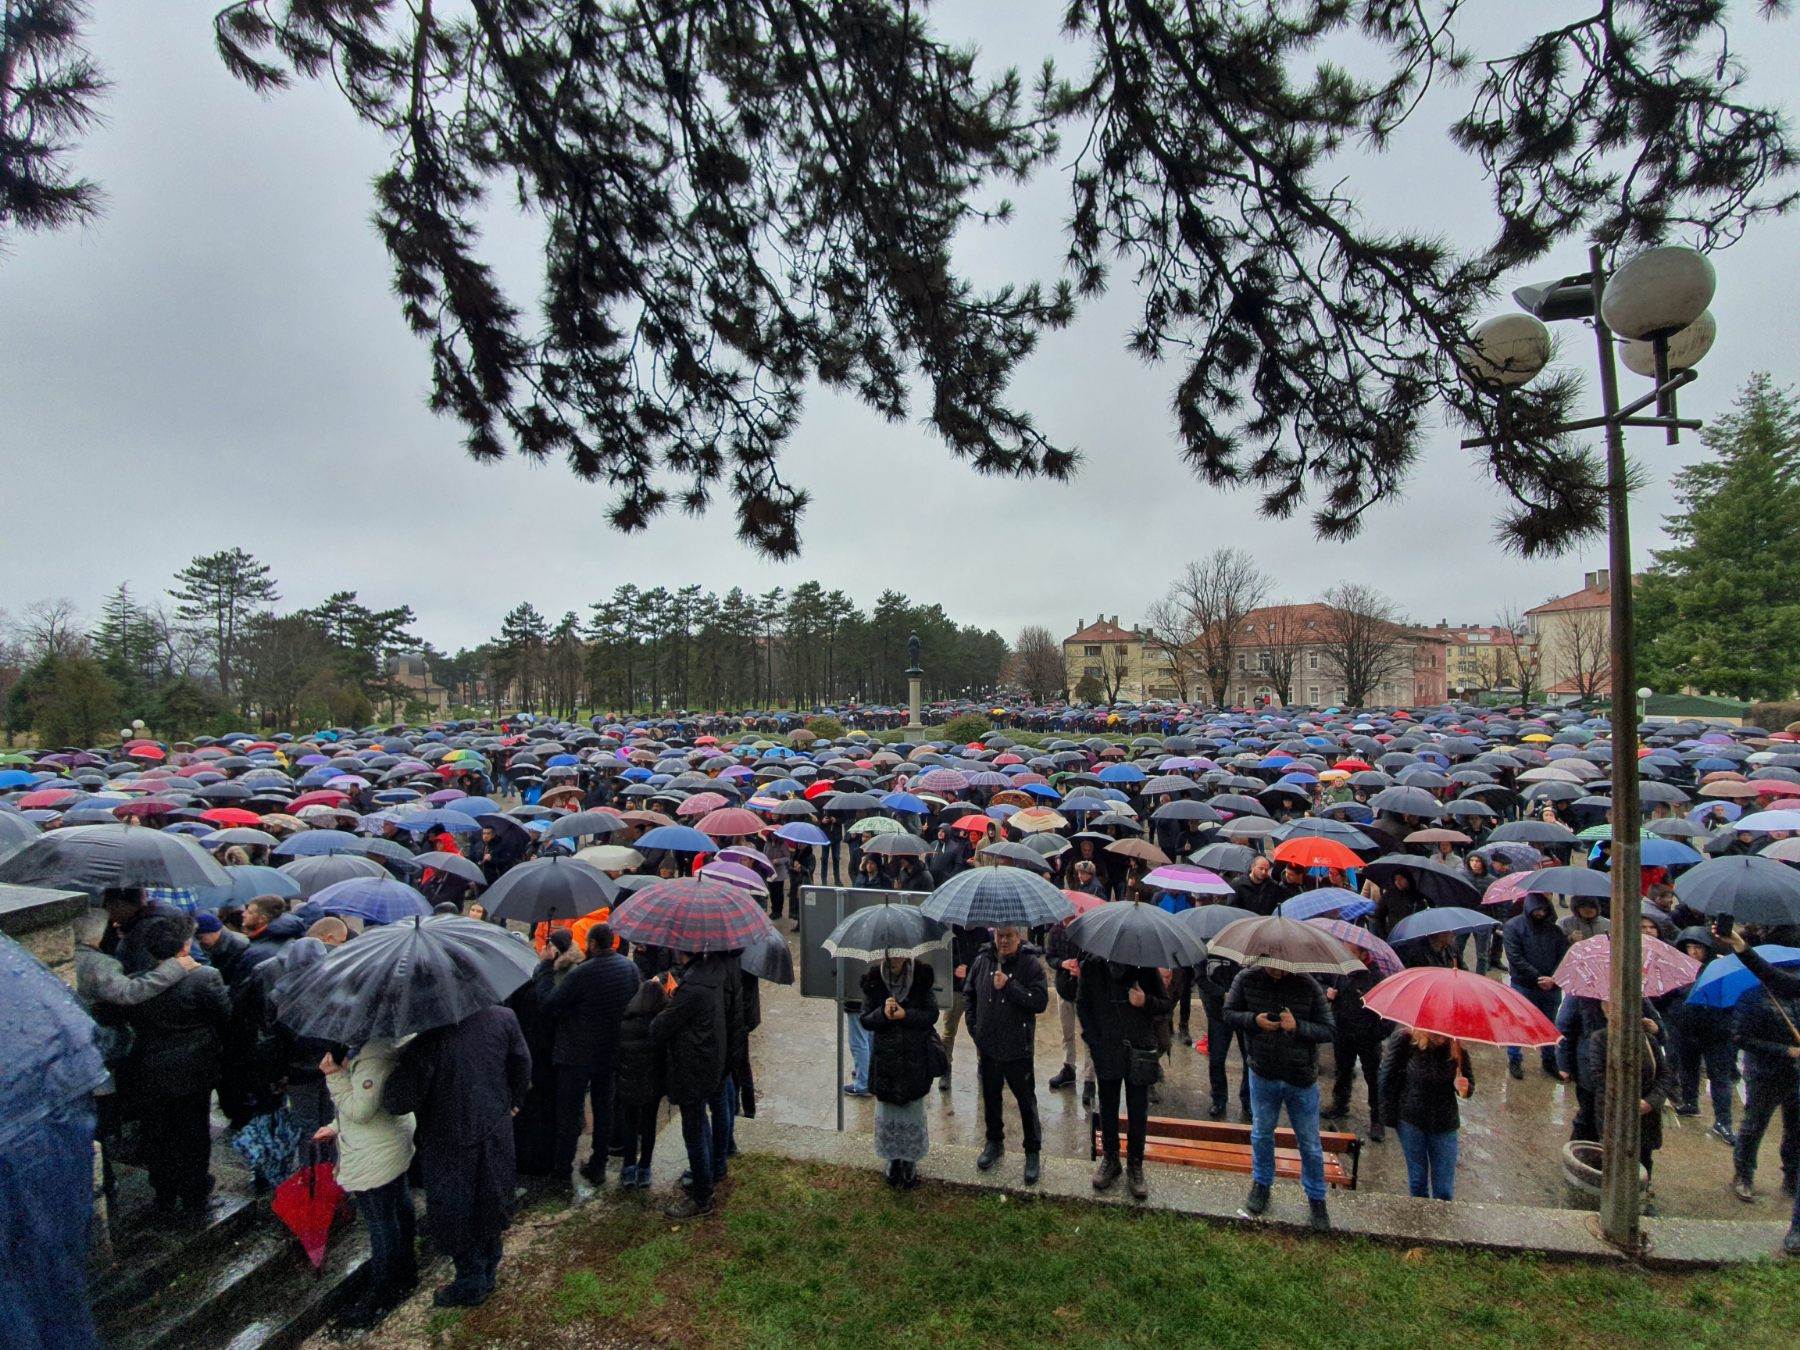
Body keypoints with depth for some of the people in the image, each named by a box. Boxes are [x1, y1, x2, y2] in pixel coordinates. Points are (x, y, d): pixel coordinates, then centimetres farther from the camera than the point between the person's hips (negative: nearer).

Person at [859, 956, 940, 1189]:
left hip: (915, 1058, -1)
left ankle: (911, 1165, 27)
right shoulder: (873, 979, -6)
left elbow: (932, 1014, -6)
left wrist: (905, 1014, -21)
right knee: (887, 1113, 11)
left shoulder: (921, 976, -9)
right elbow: (865, 1020, -3)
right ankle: (893, 1163, 30)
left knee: (913, 1111, 9)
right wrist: (883, 1013, -23)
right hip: (885, 1058, 1)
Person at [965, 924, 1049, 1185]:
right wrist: (974, 1029, 6)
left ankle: (1033, 1153, 25)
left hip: (1018, 1048, -4)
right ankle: (995, 1142, 40)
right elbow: (969, 994, 10)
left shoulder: (1031, 964, -12)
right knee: (990, 1097, 20)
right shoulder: (982, 960, -2)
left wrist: (1009, 986, -24)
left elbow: (1040, 1001, -19)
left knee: (1026, 1102, 8)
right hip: (987, 1046, 4)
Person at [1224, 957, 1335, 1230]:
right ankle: (1261, 1183, 42)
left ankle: (1316, 1197, 35)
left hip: (1302, 1079, -1)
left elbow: (1328, 1030, -11)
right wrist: (1253, 1020, -22)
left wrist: (1297, 1026, -28)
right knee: (1261, 1134, 19)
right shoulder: (1247, 979, -12)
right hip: (1263, 1074, 2)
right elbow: (1229, 1014, -3)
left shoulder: (1308, 985, -17)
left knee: (1309, 1143, 13)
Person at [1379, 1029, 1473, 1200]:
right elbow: (1387, 1081, -8)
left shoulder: (1457, 1049, -8)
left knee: (1444, 1190, 6)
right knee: (1417, 1181, 9)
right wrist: (1389, 1119, -8)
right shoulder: (1404, 1040, -15)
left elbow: (1469, 1089, 5)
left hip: (1444, 1124, 2)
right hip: (1410, 1120, -2)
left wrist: (1463, 1088, -19)